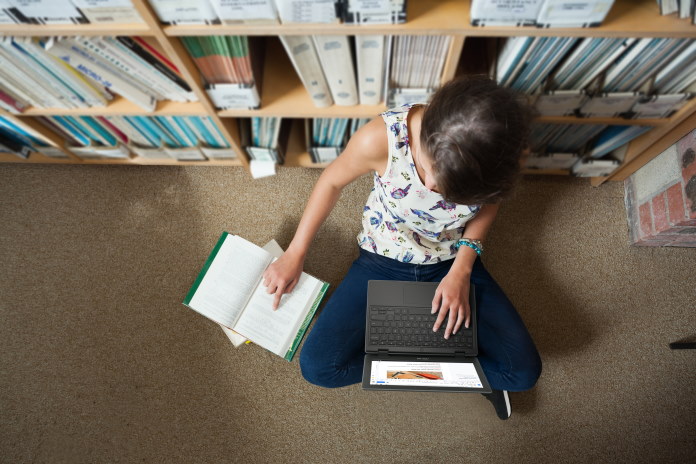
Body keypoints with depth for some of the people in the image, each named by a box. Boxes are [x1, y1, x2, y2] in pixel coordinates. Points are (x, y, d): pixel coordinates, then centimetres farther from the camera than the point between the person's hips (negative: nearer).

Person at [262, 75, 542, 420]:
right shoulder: (382, 137, -31)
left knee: (523, 371, -10)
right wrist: (295, 254, -6)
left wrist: (462, 269, -16)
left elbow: (489, 200, -2)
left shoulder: (494, 149, -25)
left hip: (452, 262, 1)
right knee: (318, 367, -12)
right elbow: (332, 182, -11)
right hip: (383, 262, 0)